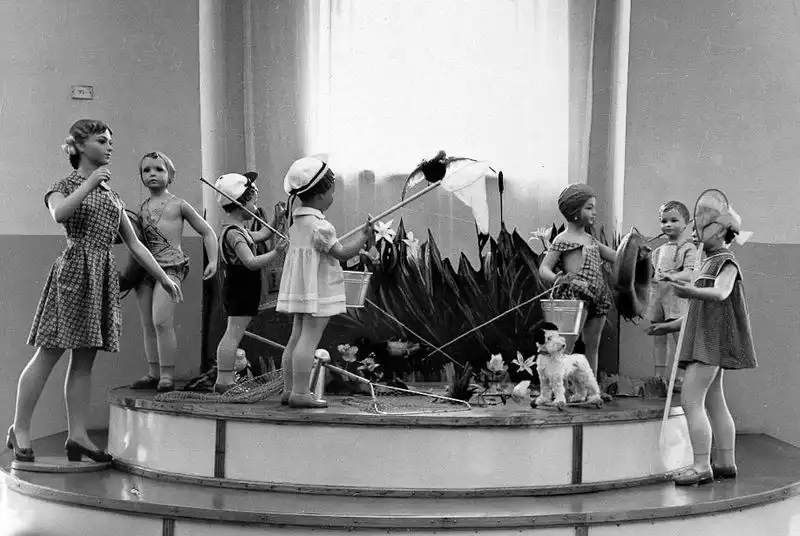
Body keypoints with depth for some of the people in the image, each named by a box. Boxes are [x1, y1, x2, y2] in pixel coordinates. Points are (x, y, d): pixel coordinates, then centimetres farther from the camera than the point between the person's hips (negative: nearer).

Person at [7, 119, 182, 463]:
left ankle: (77, 435, 6)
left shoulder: (111, 194, 20)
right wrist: (90, 183, -16)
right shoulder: (65, 186, 4)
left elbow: (134, 243, 19)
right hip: (74, 271, -6)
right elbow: (59, 214, -21)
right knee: (47, 354, -5)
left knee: (84, 359, 5)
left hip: (104, 277, 6)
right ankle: (19, 431, 3)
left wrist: (164, 278, 15)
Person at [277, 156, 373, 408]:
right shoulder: (319, 226, -18)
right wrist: (363, 235, -6)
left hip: (301, 288, 10)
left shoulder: (296, 218, 10)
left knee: (297, 337, 11)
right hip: (318, 289, -10)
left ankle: (289, 389, 15)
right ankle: (300, 393, -9)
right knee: (310, 338, -9)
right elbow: (342, 253, -15)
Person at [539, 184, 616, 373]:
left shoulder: (591, 240, 17)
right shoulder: (563, 240, -5)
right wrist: (560, 280, -29)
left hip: (598, 297, 8)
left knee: (592, 345, 11)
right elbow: (544, 269, -11)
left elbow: (617, 257, 22)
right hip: (575, 297, -7)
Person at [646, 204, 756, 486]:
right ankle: (726, 463, 17)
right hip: (704, 340, 10)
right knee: (714, 402, 12)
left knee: (690, 400, -15)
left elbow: (720, 293, -30)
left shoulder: (726, 262, -10)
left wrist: (690, 291, -47)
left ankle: (702, 467, -16)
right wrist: (670, 326, 25)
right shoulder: (708, 262, 19)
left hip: (712, 339, -10)